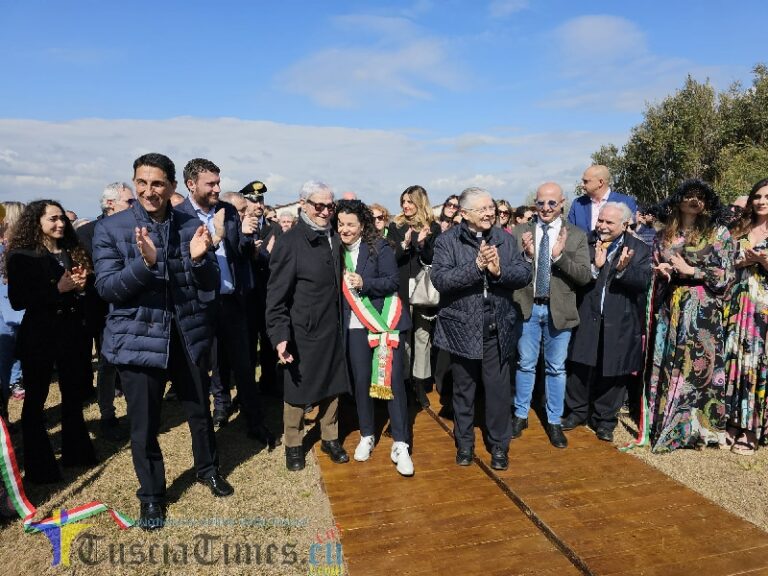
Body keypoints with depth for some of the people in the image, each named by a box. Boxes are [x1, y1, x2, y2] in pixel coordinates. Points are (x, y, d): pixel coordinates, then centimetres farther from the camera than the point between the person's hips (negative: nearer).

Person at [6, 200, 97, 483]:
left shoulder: (73, 252, 8)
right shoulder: (21, 256, -6)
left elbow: (86, 289, 14)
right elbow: (17, 301, -13)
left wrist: (81, 284, -8)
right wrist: (57, 289, -20)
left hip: (73, 332, 5)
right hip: (39, 335, -4)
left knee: (74, 395, 13)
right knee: (35, 399, 6)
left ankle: (75, 452, 30)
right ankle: (39, 466, 18)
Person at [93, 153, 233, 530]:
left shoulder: (192, 226, -1)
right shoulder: (111, 229, -6)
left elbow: (211, 285, 0)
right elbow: (106, 288, -11)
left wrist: (199, 258, -21)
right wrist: (144, 261, -28)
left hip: (189, 334, 2)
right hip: (138, 337, -2)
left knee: (200, 410, 19)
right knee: (144, 423, 9)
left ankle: (207, 469, 45)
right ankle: (151, 495, 33)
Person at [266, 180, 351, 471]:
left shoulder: (334, 237, 2)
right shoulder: (290, 241, -14)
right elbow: (276, 293, -15)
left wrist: (339, 321, 9)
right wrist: (280, 335, -19)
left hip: (332, 328, 5)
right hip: (301, 331, -5)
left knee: (332, 386, 16)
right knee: (297, 391, 11)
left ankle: (330, 438, 35)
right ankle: (293, 445, 30)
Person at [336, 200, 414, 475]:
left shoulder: (379, 247, -6)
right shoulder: (337, 249, 4)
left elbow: (392, 281, -11)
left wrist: (364, 283, -23)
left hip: (385, 321, -3)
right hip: (355, 325, 3)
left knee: (394, 379, -2)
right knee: (361, 380, 9)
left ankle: (400, 444, 8)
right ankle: (366, 436, 28)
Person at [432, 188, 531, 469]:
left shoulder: (505, 239, 3)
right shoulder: (447, 241, -7)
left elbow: (525, 273, -4)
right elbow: (440, 279, -20)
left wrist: (499, 270, -23)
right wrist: (476, 265, -29)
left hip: (497, 330, 2)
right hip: (462, 329, -2)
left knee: (499, 390, 10)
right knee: (463, 390, 14)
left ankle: (499, 445, 29)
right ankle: (464, 443, 33)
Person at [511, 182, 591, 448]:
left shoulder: (576, 235, -3)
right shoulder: (520, 232, -2)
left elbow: (585, 276, -9)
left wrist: (560, 256, -24)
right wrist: (526, 255, -24)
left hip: (559, 310, 0)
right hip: (527, 307, 0)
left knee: (556, 368, 12)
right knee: (525, 365, 14)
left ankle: (554, 422, 28)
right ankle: (521, 415, 31)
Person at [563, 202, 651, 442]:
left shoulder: (639, 250, 0)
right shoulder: (587, 243, 1)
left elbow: (644, 281, -12)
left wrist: (623, 270, -28)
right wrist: (595, 266, -23)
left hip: (620, 323, 0)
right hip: (588, 318, 1)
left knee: (613, 373, 8)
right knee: (581, 367, 8)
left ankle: (604, 420, 26)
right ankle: (577, 411, 28)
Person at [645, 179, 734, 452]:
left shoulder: (718, 232, 1)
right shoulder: (664, 234, 10)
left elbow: (726, 275, -4)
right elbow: (654, 268, 18)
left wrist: (690, 270, -12)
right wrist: (662, 270, -3)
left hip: (703, 311, -3)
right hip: (670, 310, 3)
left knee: (698, 363, -3)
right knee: (667, 365, 6)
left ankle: (697, 426, 11)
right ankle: (665, 422, 18)